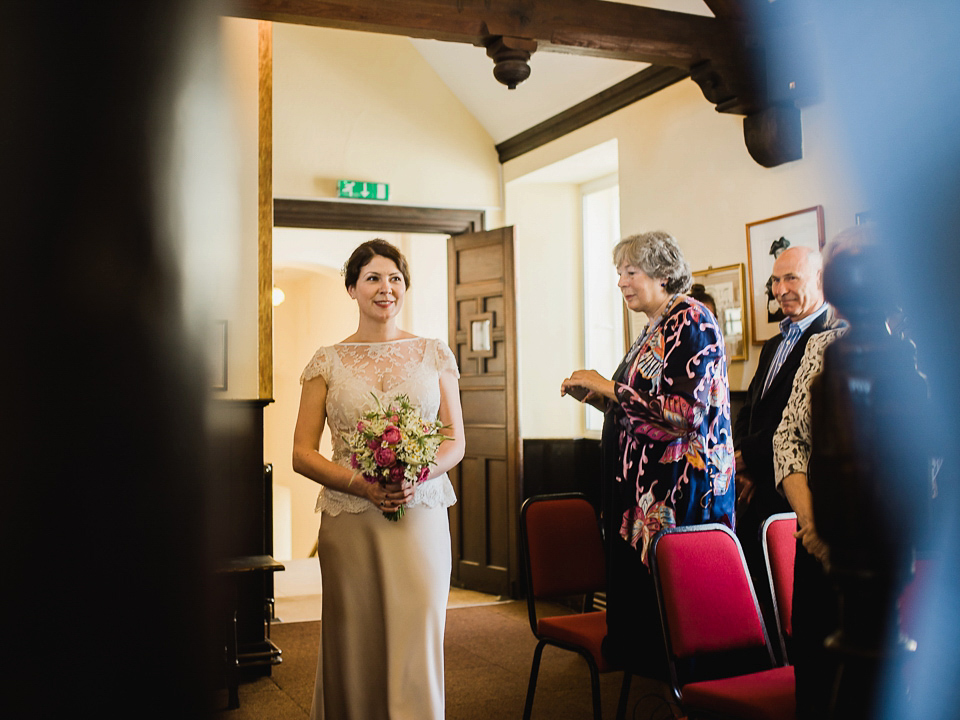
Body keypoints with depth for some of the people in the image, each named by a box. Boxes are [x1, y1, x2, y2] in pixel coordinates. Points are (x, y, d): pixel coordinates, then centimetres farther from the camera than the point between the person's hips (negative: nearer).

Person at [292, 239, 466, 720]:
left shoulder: (434, 355, 9)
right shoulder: (327, 362, 6)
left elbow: (456, 441, 10)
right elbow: (302, 453, 3)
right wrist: (360, 484, -13)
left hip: (421, 513, 1)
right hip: (349, 518, 0)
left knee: (418, 639, -2)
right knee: (355, 642, 4)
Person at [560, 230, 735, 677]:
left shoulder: (690, 320, -11)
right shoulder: (655, 328, 17)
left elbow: (685, 411, -22)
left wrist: (609, 387, -16)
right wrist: (595, 398, 7)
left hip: (681, 487, -9)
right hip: (645, 485, 9)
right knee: (639, 586, 10)